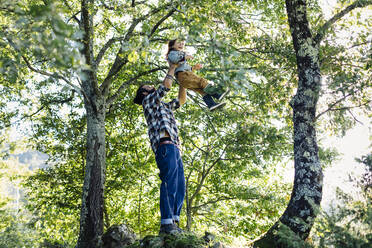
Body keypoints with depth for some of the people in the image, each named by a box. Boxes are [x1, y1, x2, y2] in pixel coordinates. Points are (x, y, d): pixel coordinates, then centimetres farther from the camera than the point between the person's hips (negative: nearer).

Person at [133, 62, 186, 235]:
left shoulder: (163, 106, 34)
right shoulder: (148, 100, 12)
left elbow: (181, 100, 39)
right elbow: (165, 86, 4)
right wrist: (173, 66, 14)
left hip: (175, 149, 9)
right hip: (165, 147, -9)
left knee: (180, 187, 1)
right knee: (169, 184, -19)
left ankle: (173, 221, -2)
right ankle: (166, 223, -23)